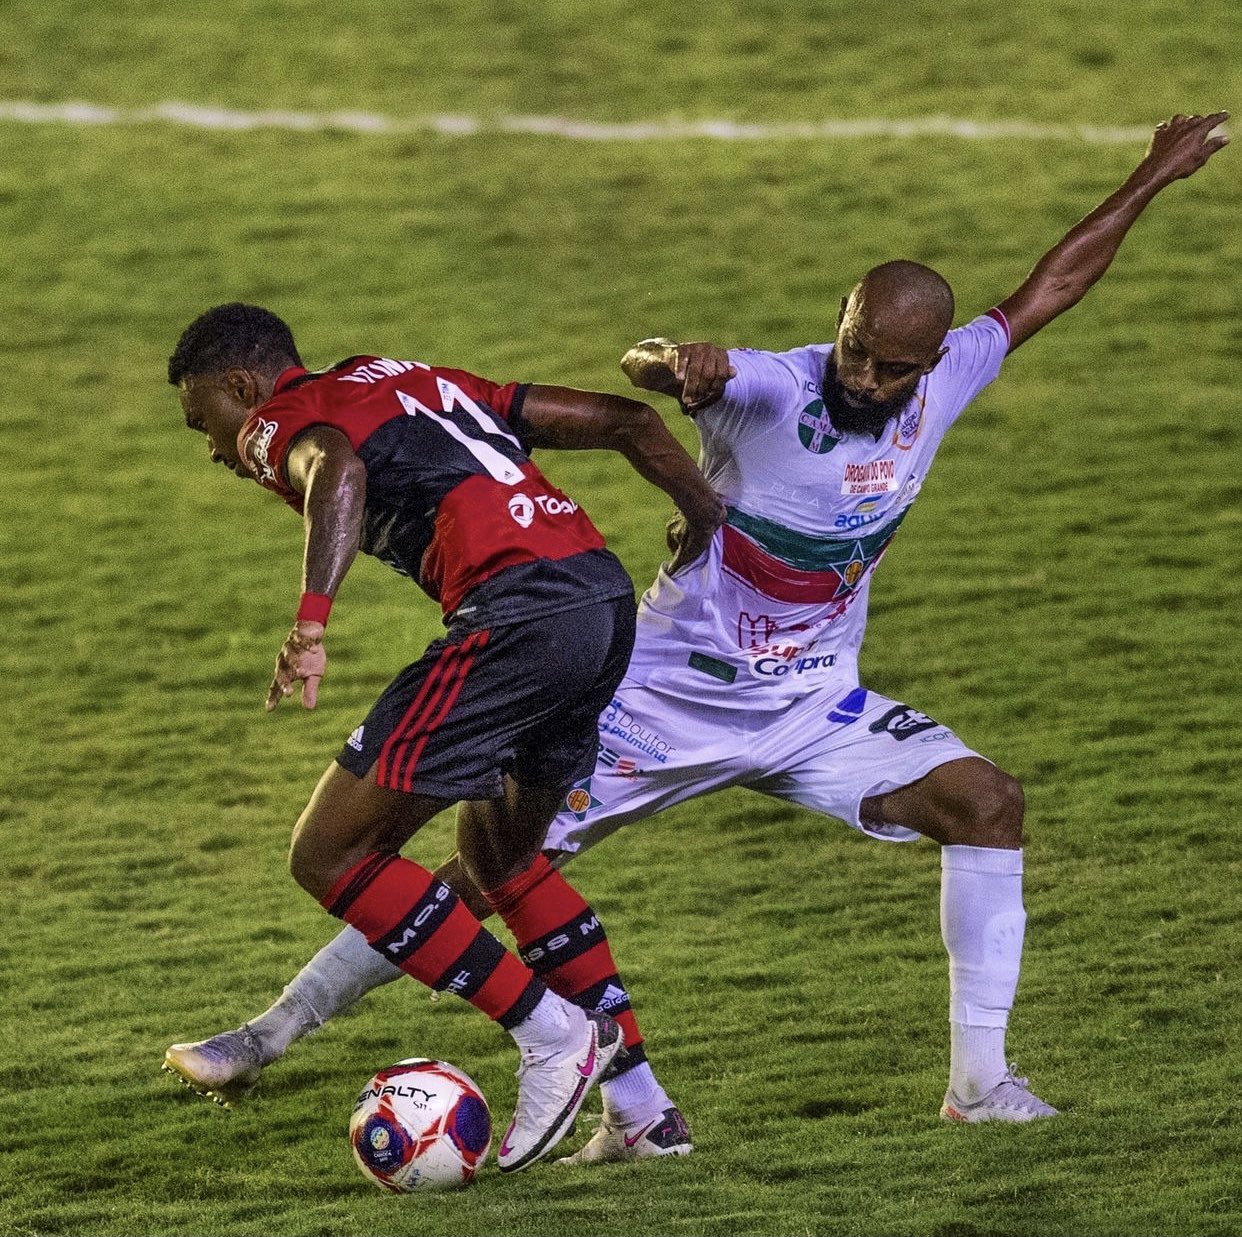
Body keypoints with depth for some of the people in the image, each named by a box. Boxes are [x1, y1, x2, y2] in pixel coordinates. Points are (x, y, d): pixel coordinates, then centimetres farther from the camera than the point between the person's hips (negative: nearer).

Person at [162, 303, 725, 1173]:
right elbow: (624, 420, 27)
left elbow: (340, 470, -21)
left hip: (516, 611, -9)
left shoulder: (279, 422, 7)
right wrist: (714, 525, 30)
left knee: (331, 856, -1)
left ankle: (552, 1034, -2)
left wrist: (311, 624, -32)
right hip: (610, 598, 9)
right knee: (498, 855, 29)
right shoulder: (423, 383, 30)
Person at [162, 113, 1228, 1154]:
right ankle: (279, 1028, 5)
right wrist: (673, 359, -67)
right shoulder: (770, 392, -23)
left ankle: (979, 1079, -7)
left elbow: (1049, 290, 9)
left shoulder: (941, 384, -6)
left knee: (987, 801, -15)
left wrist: (1154, 180, 13)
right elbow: (641, 369, -43)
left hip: (811, 706, 4)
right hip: (669, 697, -4)